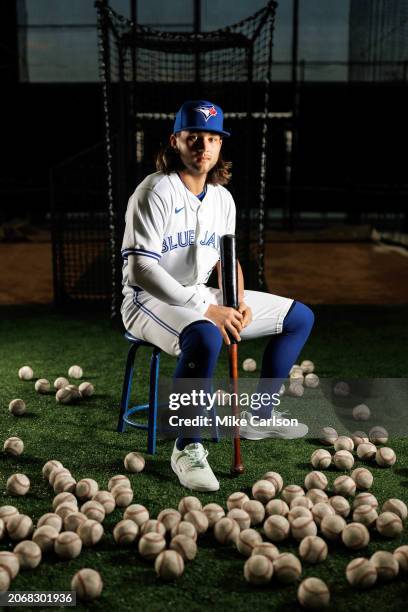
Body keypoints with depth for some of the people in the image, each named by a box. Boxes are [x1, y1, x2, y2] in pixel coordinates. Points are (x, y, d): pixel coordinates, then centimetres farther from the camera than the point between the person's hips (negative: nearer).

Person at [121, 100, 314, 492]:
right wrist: (206, 310, -28)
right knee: (205, 338, -42)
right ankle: (187, 449, -22)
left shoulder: (222, 198, 6)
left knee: (299, 317, 10)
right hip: (150, 301, -8)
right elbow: (140, 271, -24)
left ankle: (259, 417, 18)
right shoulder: (156, 192, -17)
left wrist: (238, 303, -7)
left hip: (201, 298, 8)